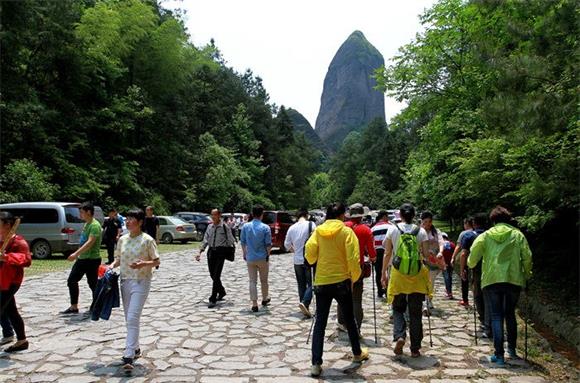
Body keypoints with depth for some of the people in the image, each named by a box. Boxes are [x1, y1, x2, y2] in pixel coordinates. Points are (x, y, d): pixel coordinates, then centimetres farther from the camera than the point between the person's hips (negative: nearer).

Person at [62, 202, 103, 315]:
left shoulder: (95, 225, -18)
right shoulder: (86, 224, 13)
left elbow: (90, 242, -29)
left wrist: (76, 254, -34)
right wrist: (78, 255, 22)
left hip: (92, 260, -10)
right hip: (82, 258, 10)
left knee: (92, 284, 0)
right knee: (72, 280, 8)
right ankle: (74, 307, 16)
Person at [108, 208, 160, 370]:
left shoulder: (147, 240, -10)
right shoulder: (122, 239, 7)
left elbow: (156, 261, -6)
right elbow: (119, 258, 17)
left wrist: (143, 264, -24)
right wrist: (112, 265, -3)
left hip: (141, 282, -6)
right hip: (125, 281, 6)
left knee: (133, 318, -14)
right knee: (129, 319, 15)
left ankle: (129, 356, -12)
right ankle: (135, 348, 32)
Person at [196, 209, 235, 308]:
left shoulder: (225, 227, -6)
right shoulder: (209, 226, 9)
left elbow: (230, 240, -3)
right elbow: (205, 240, 9)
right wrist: (200, 252, 0)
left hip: (220, 251, -5)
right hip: (211, 251, 6)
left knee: (216, 276, -8)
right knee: (212, 275, 14)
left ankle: (213, 299, -2)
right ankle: (221, 291, 38)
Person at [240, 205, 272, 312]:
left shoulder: (246, 226, -3)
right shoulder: (265, 227, -11)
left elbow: (243, 242, 3)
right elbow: (268, 244, -10)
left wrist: (245, 254, 15)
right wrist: (268, 255, 5)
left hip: (250, 258, 1)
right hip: (263, 258, -1)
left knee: (252, 281, 5)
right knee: (264, 280, 16)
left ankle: (254, 304, 2)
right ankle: (265, 299, 34)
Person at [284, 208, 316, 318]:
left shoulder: (292, 228, 4)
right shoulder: (311, 224, -8)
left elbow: (287, 244, 9)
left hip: (297, 261, 4)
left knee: (301, 285, 14)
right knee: (311, 284, 0)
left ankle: (305, 308, 19)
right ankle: (304, 302, -20)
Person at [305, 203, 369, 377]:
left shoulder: (318, 231, 0)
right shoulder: (346, 231, -7)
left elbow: (309, 255, -4)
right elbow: (353, 259, -12)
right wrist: (354, 277, 4)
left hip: (321, 282, 2)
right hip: (341, 281, -1)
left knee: (320, 323, 6)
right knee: (349, 319, 17)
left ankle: (316, 364, 2)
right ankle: (357, 353, 35)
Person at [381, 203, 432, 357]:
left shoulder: (392, 229, -2)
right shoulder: (421, 231, -2)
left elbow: (387, 253, 0)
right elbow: (426, 254, -4)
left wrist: (383, 273, 7)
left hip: (398, 274, 0)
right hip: (417, 275, 1)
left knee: (398, 309, 15)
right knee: (415, 313, 9)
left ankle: (399, 336, -8)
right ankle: (415, 348, 14)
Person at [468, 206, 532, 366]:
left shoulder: (485, 235, 3)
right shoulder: (517, 235, 5)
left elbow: (474, 254, -4)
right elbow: (527, 257, 1)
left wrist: (470, 265, 16)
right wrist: (527, 275, 15)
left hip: (492, 280, -1)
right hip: (514, 280, 1)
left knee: (496, 316, 4)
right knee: (510, 314, 19)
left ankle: (499, 354, 0)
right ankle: (512, 348, 28)